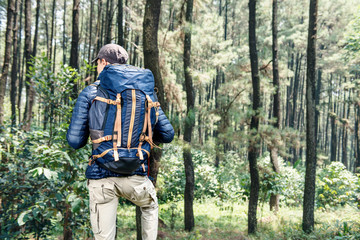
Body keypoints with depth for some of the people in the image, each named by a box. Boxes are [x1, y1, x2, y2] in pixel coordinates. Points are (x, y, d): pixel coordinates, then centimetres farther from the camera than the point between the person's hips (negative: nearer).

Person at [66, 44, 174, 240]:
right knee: (150, 206, 34)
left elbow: (75, 141, -4)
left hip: (101, 177, -1)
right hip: (135, 175, 2)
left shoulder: (89, 93, 0)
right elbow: (167, 134, 6)